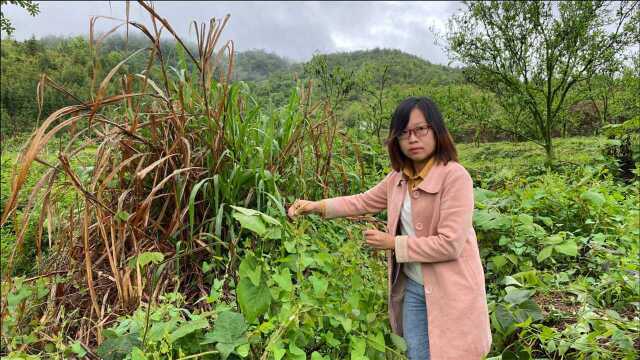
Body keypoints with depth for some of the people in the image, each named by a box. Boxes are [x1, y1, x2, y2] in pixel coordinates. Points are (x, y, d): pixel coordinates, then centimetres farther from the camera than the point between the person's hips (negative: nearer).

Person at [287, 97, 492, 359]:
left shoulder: (455, 176, -21)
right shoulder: (399, 177, 1)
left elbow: (449, 244, -24)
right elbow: (364, 201, 12)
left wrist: (393, 243, -17)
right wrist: (317, 206, 2)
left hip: (450, 292, -6)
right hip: (412, 286, 6)